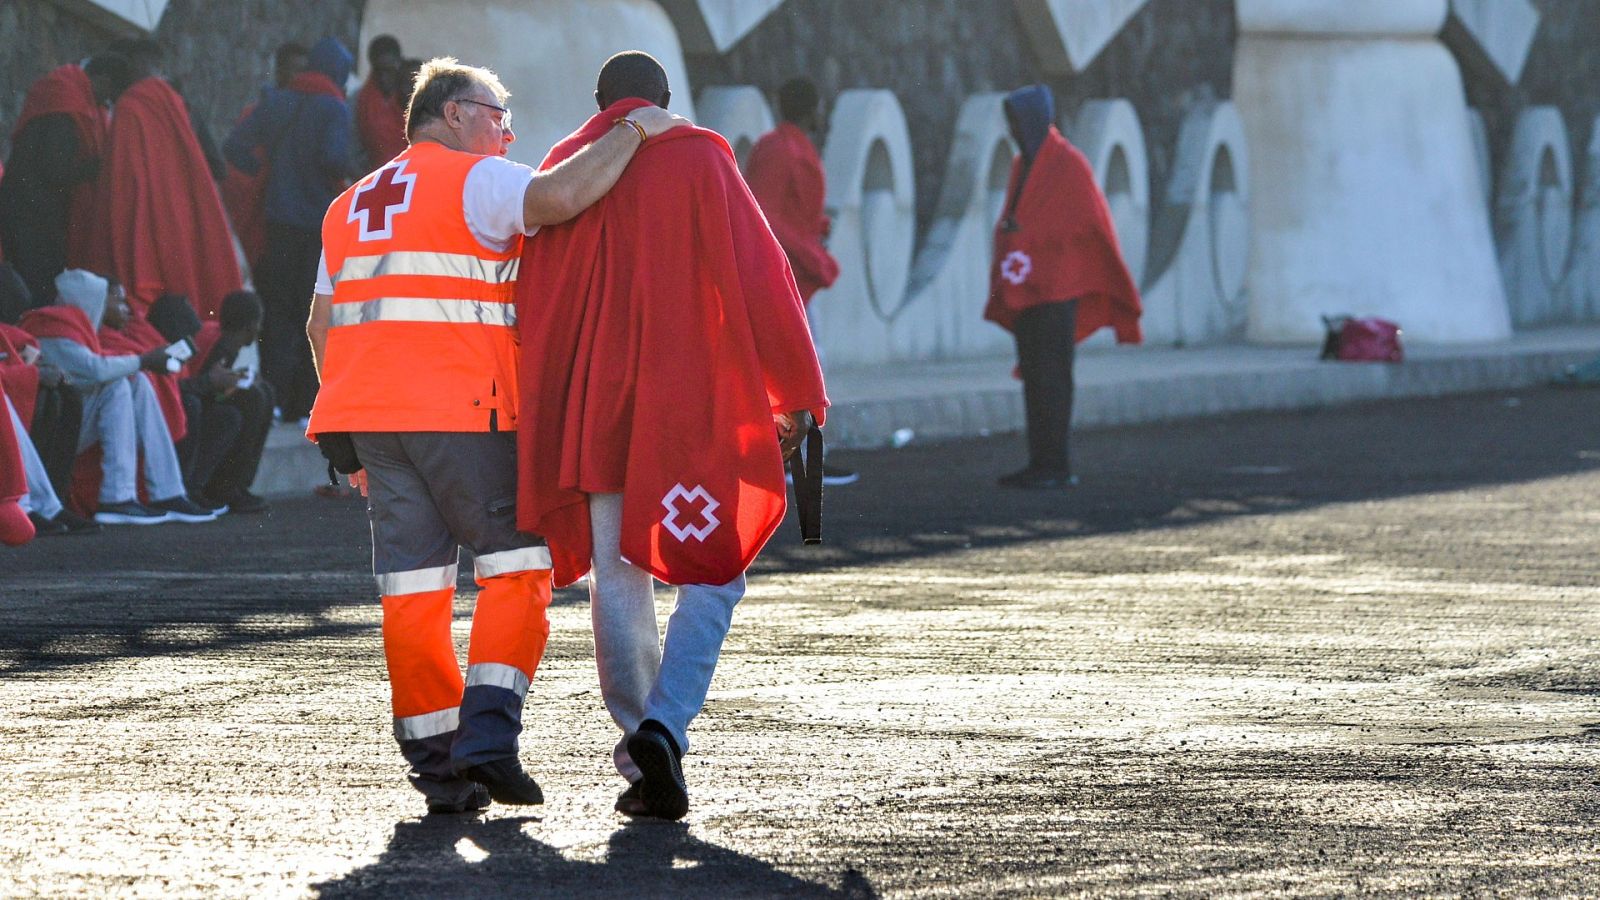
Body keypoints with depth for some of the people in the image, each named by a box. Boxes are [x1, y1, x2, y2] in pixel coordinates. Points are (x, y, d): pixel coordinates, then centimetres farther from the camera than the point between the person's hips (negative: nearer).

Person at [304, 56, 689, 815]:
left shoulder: (353, 205, 23)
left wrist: (356, 441, 26)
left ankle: (435, 758, 4)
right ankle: (487, 735, -12)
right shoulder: (476, 180, -1)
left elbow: (322, 327, 23)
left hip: (371, 411, 7)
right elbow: (558, 197, -22)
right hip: (460, 412, -7)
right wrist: (632, 132, -10)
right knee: (516, 567, 1)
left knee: (413, 590, 5)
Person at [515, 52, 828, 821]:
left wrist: (540, 422, 18)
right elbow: (761, 280, -5)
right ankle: (663, 727, -16)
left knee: (618, 581, 10)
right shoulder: (700, 160, 0)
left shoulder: (562, 170, 9)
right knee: (712, 576, 3)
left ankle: (641, 752, 6)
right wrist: (797, 394, 0)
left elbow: (533, 300, 11)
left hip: (593, 410, 3)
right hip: (693, 405, -3)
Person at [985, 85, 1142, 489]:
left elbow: (1095, 226, -8)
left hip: (1055, 292, -8)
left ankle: (1057, 467, -5)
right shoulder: (1023, 165, 15)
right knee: (1033, 378, 8)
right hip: (1024, 291, 8)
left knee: (1051, 379, -7)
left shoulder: (1069, 165, -9)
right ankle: (1040, 464, 10)